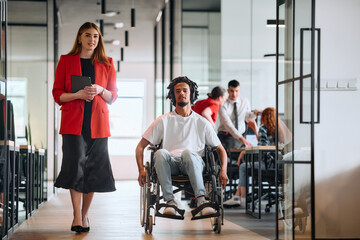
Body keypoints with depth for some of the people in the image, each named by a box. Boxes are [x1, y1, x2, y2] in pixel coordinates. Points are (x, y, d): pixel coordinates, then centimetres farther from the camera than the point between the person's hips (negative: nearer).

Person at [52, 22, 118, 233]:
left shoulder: (106, 64, 12)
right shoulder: (66, 61, 7)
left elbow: (113, 96, 13)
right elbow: (57, 94, 4)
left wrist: (100, 90, -8)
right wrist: (78, 94, -13)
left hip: (98, 124, 2)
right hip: (73, 122, -2)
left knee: (94, 169, 2)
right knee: (76, 165, -12)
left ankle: (85, 214, 15)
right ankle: (77, 216, -7)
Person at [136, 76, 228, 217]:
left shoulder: (202, 123, 17)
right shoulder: (164, 121, 16)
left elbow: (220, 148, 19)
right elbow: (140, 146, 14)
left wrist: (223, 170, 0)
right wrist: (141, 170, -3)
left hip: (194, 163, -1)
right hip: (170, 164, 1)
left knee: (187, 152, -36)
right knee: (161, 153, -34)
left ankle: (201, 200, -44)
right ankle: (170, 200, -35)